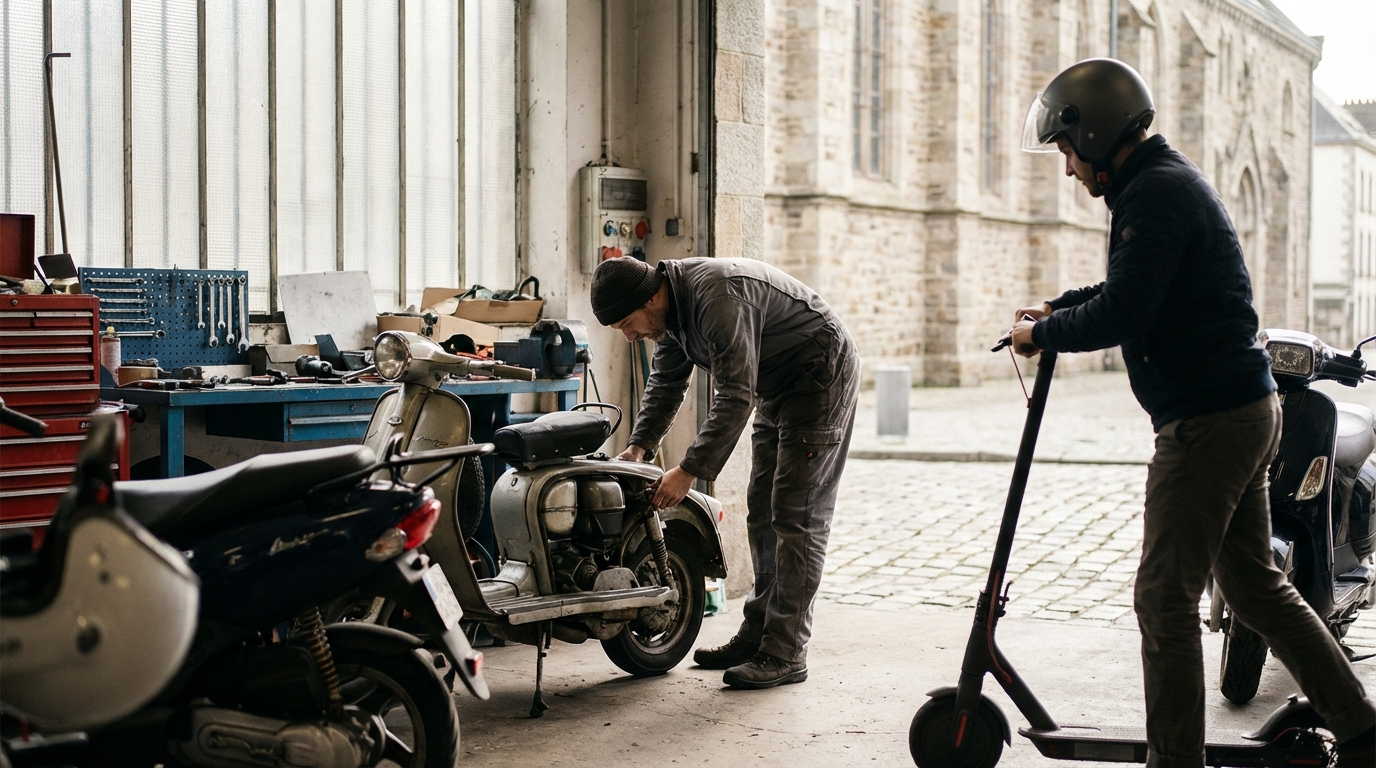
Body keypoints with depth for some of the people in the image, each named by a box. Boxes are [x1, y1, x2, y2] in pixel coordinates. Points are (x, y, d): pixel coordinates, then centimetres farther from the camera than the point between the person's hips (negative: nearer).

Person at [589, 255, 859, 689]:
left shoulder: (717, 298, -31)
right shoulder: (672, 309, 0)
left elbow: (735, 397, -33)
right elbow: (666, 381, 13)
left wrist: (689, 472, -32)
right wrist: (639, 446, -1)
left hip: (820, 376, -10)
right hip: (775, 387, 10)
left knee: (796, 516, -11)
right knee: (762, 513, 11)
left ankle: (786, 654, -9)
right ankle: (756, 635, 17)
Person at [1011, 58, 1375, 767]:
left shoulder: (1155, 193, -15)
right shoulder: (1168, 180, 18)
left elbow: (1122, 316, -23)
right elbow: (1131, 287, 31)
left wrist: (1040, 333, -8)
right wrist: (1054, 310, 18)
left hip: (1207, 421, -11)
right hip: (1247, 410, 11)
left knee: (1165, 595, -4)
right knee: (1253, 582, 16)